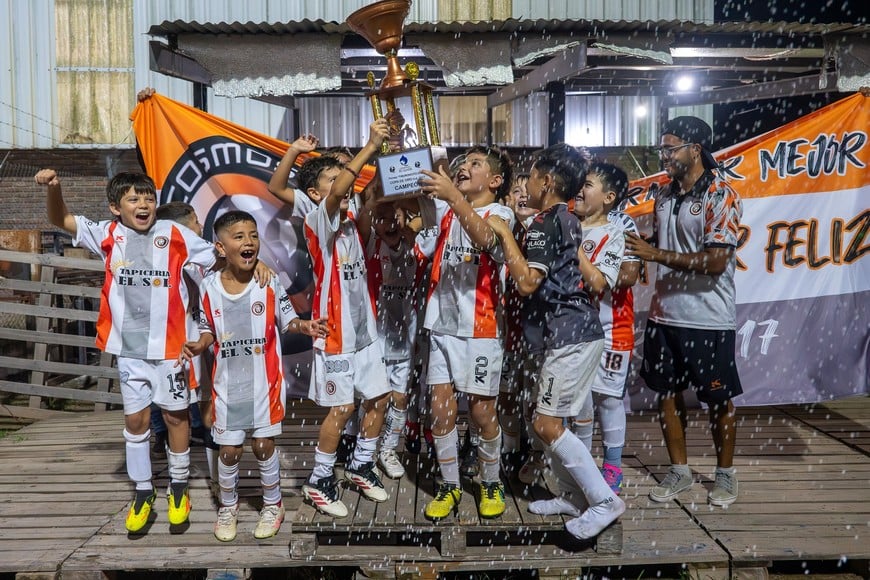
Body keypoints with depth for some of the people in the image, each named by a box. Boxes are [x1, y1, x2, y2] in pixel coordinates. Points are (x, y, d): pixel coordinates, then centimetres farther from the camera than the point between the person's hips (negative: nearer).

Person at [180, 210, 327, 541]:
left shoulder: (269, 282, -9)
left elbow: (286, 319, -3)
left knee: (264, 445, 7)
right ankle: (228, 507, 34)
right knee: (229, 449, 9)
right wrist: (198, 346, -13)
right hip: (228, 384, 1)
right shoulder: (210, 287, -5)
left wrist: (303, 325, -24)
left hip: (264, 382, -1)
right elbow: (209, 330, 7)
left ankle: (272, 505, 30)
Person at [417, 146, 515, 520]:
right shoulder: (447, 211, 14)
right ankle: (449, 487, 20)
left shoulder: (500, 214, -2)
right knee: (441, 411, 5)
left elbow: (485, 238, -26)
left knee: (482, 413, 4)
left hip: (479, 328, -4)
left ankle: (491, 483, 24)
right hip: (442, 324, 5)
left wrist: (454, 195, -37)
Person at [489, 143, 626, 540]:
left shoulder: (544, 224, -13)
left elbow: (527, 282, -23)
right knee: (547, 420, 15)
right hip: (574, 332, 10)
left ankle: (604, 501, 0)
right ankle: (572, 496, 23)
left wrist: (505, 233, -14)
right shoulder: (568, 220, 17)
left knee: (547, 425, -7)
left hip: (568, 336, -10)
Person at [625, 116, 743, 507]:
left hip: (708, 319, -6)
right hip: (664, 315, 6)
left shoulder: (720, 196, -11)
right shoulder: (664, 196, 9)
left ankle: (725, 473, 26)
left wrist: (656, 254, -21)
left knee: (718, 399, 8)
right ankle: (679, 471, 27)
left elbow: (716, 261, -20)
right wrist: (637, 256, 1)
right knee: (667, 393, 11)